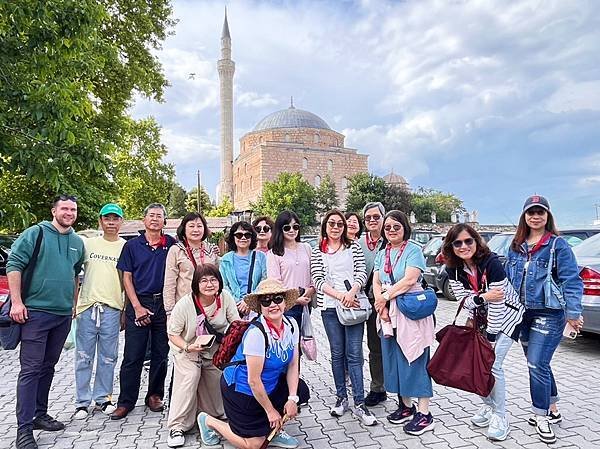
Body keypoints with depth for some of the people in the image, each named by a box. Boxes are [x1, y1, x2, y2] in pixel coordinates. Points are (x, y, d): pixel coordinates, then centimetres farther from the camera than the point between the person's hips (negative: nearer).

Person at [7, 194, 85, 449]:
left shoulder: (78, 242, 12)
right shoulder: (35, 234, -5)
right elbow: (14, 264, -8)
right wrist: (16, 302, -14)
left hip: (64, 314, 6)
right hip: (36, 312, -5)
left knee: (48, 367, 15)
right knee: (30, 369, -4)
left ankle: (40, 414, 27)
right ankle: (24, 429, 3)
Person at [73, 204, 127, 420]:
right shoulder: (88, 244, 6)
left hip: (112, 310, 0)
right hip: (87, 307, 1)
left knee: (108, 358, 8)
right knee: (83, 357, 6)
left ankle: (102, 397, 23)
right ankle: (82, 401, 18)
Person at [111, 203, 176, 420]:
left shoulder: (171, 244, 4)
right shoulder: (132, 245, 4)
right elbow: (127, 277, 2)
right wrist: (137, 307, -6)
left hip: (164, 304, 1)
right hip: (138, 304, -1)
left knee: (161, 353, 9)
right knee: (133, 355, 2)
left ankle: (155, 396, 24)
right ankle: (126, 401, 15)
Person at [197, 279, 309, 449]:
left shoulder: (291, 326, -10)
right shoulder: (256, 332, -31)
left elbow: (293, 365, -2)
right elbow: (253, 380, -25)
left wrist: (292, 398, -11)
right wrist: (270, 410, -14)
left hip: (270, 384, 7)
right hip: (242, 388, -7)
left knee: (300, 391, -6)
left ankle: (273, 432, 17)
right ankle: (208, 421, 20)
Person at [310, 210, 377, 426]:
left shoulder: (354, 247, 8)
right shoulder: (317, 252, 7)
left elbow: (361, 272, 0)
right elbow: (318, 280, -2)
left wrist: (352, 292, -18)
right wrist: (339, 296, -15)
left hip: (353, 305, -1)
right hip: (330, 308, 1)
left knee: (354, 355, -1)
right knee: (337, 354, 10)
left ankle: (359, 404, 6)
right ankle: (341, 398, 24)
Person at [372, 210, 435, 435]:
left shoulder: (413, 250, -6)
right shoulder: (382, 254, 13)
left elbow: (409, 280, -17)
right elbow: (376, 283, 7)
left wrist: (386, 296, -10)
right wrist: (382, 307, -7)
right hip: (388, 314, 7)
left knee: (415, 359, -2)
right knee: (395, 358, 12)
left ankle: (424, 414, 7)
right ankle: (406, 406, 27)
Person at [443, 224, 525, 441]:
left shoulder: (492, 264, -28)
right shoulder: (453, 269, -11)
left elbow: (497, 304, -26)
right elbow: (463, 300, -13)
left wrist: (491, 338, -23)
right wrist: (483, 297, -34)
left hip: (506, 317, -5)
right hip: (481, 319, 5)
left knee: (492, 364, -13)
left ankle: (499, 417, 5)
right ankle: (488, 406, 25)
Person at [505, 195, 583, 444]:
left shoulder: (558, 245, -6)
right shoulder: (516, 247, 10)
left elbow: (571, 281, -12)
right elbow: (508, 280, 15)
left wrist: (573, 313, -19)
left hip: (548, 314, -6)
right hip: (522, 314, 6)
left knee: (537, 365, -7)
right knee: (538, 364, 16)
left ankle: (542, 418, 10)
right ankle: (552, 410, 34)